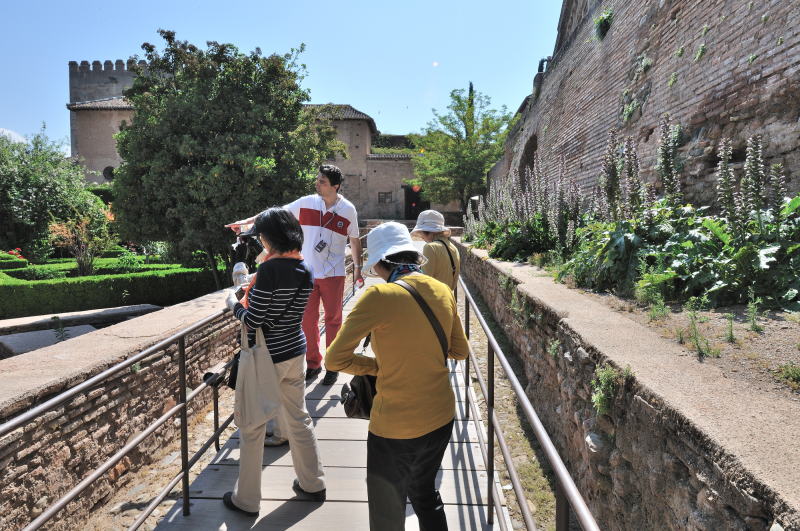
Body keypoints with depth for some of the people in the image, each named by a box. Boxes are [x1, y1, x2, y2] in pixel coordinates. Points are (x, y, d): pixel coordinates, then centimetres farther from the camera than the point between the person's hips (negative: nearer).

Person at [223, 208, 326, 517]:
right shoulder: (305, 270, 1)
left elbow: (253, 321, -19)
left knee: (252, 428, 10)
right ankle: (313, 484, 34)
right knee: (299, 418, 20)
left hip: (266, 357, -7)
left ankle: (246, 500, 26)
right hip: (296, 352, 7)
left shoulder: (270, 270, -21)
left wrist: (233, 304, 0)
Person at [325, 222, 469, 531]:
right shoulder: (442, 291, -2)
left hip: (395, 427, -6)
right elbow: (460, 351, 10)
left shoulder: (379, 296, -20)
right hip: (441, 418, 6)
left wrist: (377, 366, -3)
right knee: (425, 494, 30)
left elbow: (334, 359, -18)